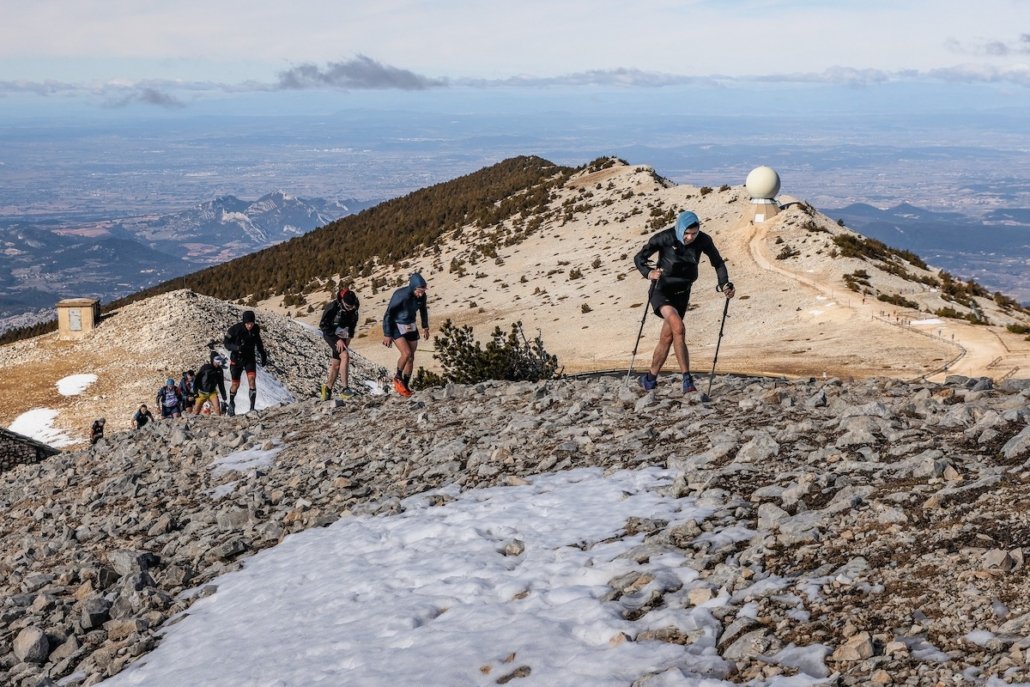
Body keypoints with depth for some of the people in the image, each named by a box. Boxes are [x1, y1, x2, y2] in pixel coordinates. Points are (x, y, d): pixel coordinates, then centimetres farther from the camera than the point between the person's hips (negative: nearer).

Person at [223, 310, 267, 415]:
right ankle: (231, 403, 35)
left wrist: (263, 355, 13)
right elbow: (227, 343, -15)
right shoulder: (235, 329, -22)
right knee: (236, 384, 6)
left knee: (252, 380, -17)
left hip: (250, 358, 2)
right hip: (237, 359, -2)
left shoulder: (256, 329, -10)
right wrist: (237, 348, -34)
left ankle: (252, 407, -19)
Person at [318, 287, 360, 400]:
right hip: (331, 335, -6)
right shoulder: (333, 306, -25)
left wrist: (349, 337, 1)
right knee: (345, 356, -25)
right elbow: (323, 325, -21)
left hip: (342, 336, 6)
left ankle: (328, 389, 22)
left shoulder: (354, 307, -8)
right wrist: (337, 340, -21)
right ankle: (345, 388, -27)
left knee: (336, 364, 7)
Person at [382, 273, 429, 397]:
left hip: (410, 327, 6)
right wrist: (387, 335, -18)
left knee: (411, 358, 5)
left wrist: (425, 327, 18)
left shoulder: (422, 296, -12)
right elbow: (388, 315, -21)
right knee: (406, 353, -21)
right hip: (397, 326, -6)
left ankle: (405, 386, 16)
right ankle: (398, 378, 3)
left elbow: (423, 310, 10)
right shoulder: (400, 295, -29)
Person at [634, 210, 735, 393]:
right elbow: (639, 258, -13)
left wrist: (724, 284, -12)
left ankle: (650, 378, 28)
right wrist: (649, 273, -33)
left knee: (667, 338, 9)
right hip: (661, 290, -4)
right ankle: (687, 381, -27)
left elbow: (717, 262, 3)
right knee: (679, 329, -26)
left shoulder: (703, 240, -11)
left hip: (682, 293, 4)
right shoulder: (664, 238, -19)